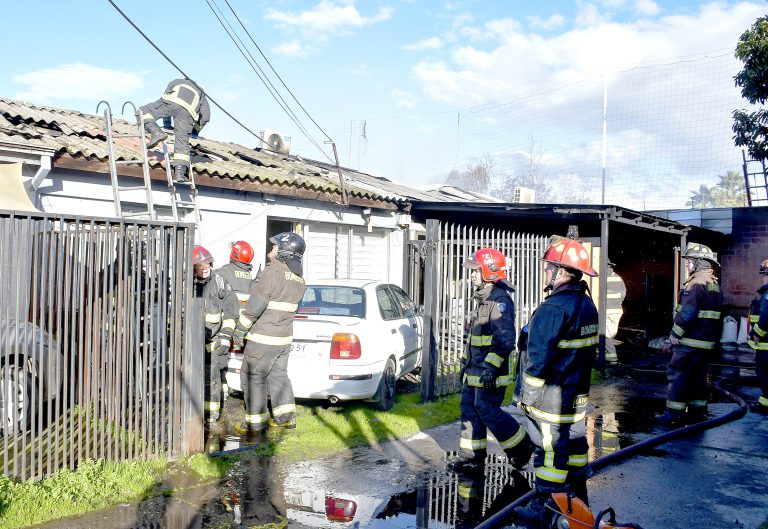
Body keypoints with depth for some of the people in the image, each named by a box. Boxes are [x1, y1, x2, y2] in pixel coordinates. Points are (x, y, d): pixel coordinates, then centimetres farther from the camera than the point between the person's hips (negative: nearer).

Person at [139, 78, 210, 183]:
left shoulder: (177, 82, 42)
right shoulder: (201, 93, 41)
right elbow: (206, 115, 26)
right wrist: (196, 130, 39)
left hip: (172, 101, -1)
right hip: (188, 111, 1)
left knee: (143, 113, 14)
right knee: (182, 142, 5)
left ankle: (157, 133, -11)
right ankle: (180, 173, -7)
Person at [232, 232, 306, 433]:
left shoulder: (273, 271, -19)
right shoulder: (299, 278, 9)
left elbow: (255, 304, -19)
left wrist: (240, 329, -9)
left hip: (264, 338, -8)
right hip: (284, 337, 8)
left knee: (252, 376, 3)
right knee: (278, 374, 18)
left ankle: (256, 420, 7)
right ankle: (286, 416, 21)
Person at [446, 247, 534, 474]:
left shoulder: (500, 300, -17)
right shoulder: (483, 298, 15)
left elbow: (505, 339, -24)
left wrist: (490, 367, -27)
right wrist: (466, 361, 24)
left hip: (491, 371, -10)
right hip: (475, 369, 10)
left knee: (487, 409, -6)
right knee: (469, 407, 11)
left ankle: (521, 446, 12)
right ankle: (471, 455, 19)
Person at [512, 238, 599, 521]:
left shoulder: (554, 308, -21)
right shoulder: (588, 305, 9)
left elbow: (539, 356, -21)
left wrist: (527, 394, -13)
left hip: (551, 397, -9)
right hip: (578, 394, 9)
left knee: (550, 449, -1)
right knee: (574, 443, 18)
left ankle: (545, 506, 8)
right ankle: (578, 498, 30)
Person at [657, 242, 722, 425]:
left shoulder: (696, 283, -17)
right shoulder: (714, 284, 14)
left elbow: (687, 313, -23)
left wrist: (675, 334, -14)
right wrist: (713, 336, 22)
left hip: (690, 341, -9)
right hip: (706, 341, 10)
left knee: (677, 374, -5)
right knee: (698, 375, 16)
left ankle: (674, 413, -5)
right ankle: (697, 410, 22)